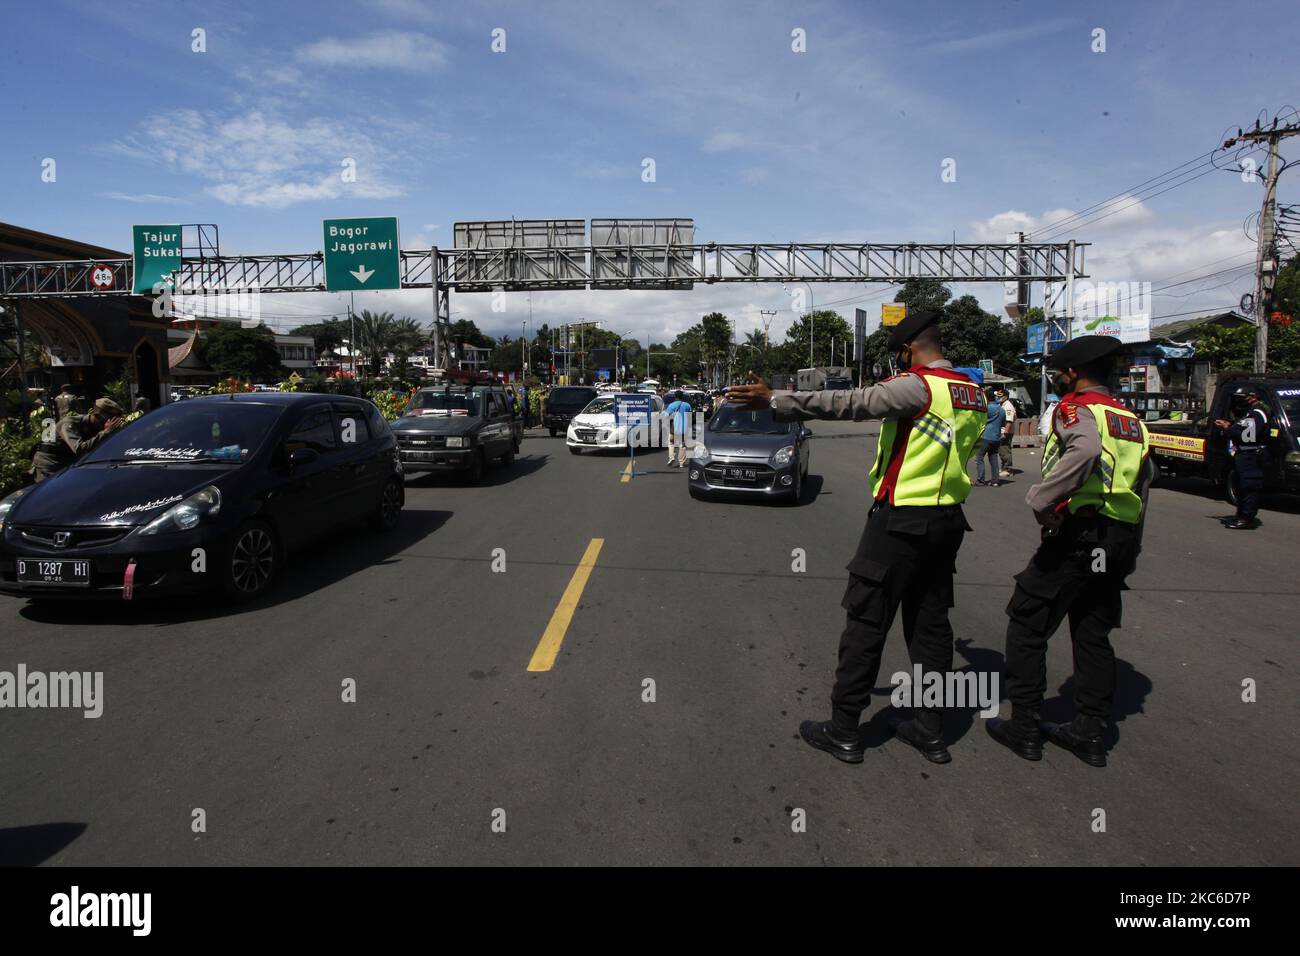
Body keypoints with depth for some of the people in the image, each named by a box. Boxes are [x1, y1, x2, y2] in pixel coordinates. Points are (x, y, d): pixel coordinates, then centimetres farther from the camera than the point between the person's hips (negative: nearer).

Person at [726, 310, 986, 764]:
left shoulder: (917, 386, -15)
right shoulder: (974, 393, 10)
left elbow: (849, 402, -24)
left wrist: (775, 401, -24)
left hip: (901, 520, -8)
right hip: (948, 520, 8)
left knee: (866, 621, 0)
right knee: (930, 622, 14)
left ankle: (843, 730, 8)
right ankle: (931, 730, 21)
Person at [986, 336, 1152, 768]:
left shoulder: (1075, 407, -7)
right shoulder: (1132, 420, 17)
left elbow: (1086, 447, -31)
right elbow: (1143, 483, 16)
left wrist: (1041, 500, -26)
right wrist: (1129, 551, 19)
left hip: (1078, 534, -8)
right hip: (1122, 540, 8)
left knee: (1027, 626, 3)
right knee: (1093, 634, 16)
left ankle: (1023, 727, 8)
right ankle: (1089, 732, 22)